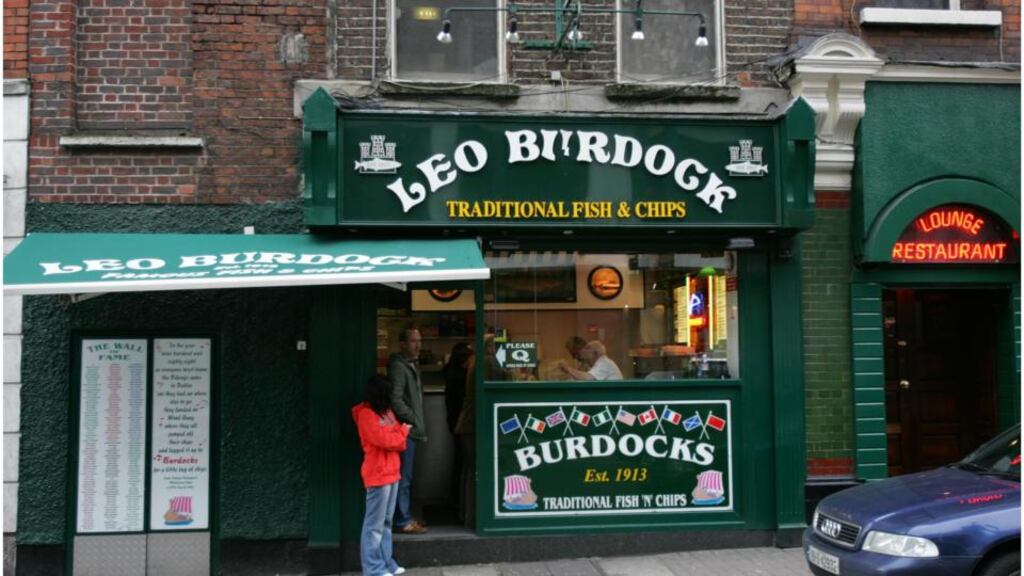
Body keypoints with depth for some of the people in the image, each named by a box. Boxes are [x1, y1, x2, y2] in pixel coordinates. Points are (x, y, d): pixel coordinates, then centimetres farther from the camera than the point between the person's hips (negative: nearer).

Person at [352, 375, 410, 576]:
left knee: (386, 521, 14)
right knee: (375, 524, -5)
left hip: (391, 472, 9)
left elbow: (397, 441, 17)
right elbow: (385, 439, -18)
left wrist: (399, 436, -6)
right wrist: (403, 430, -3)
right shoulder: (366, 414, -14)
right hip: (378, 474, -9)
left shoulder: (386, 410, 14)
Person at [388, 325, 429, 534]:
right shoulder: (398, 366, -13)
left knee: (407, 477, 16)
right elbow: (395, 399, -21)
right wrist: (413, 420, -14)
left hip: (411, 431, 10)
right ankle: (403, 521, 0)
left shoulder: (411, 366, 19)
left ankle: (406, 516, 24)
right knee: (403, 477, -5)